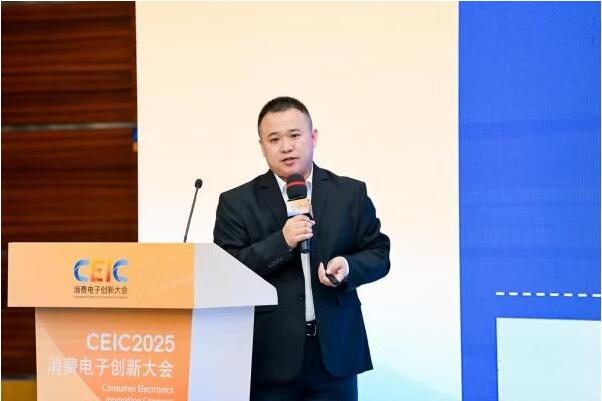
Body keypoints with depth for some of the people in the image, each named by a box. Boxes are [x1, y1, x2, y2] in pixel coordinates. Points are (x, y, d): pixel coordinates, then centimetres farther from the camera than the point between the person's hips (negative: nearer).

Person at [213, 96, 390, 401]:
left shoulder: (351, 193, 8)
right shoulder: (237, 203, 2)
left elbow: (379, 254, 10)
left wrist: (349, 266, -12)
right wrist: (281, 242, -18)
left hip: (336, 351, 2)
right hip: (270, 356, -2)